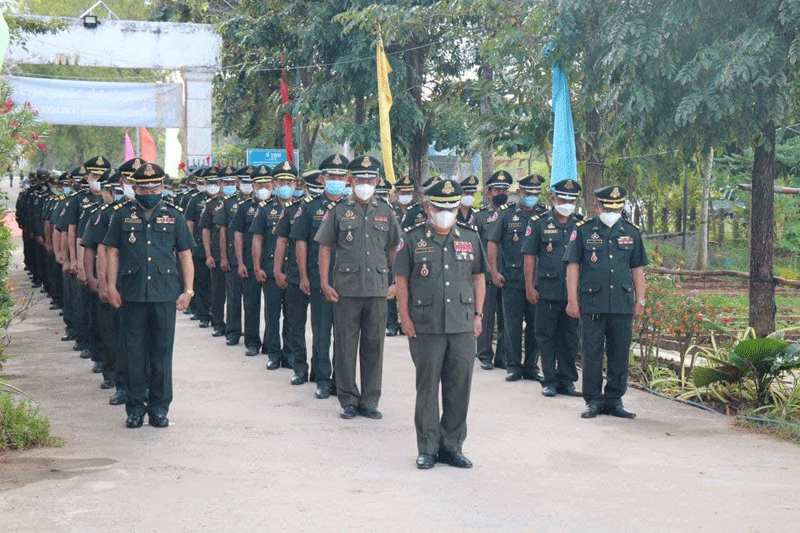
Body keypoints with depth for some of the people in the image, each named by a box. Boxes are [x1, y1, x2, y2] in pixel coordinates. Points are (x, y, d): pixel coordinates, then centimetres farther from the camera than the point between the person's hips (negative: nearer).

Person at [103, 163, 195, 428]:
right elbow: (113, 252, 8)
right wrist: (111, 286, -1)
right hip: (131, 294, 0)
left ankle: (159, 407, 14)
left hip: (165, 295, 0)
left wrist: (188, 290, 3)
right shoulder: (122, 215, 6)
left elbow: (185, 255, 9)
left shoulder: (174, 216, 8)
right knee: (134, 353, 4)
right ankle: (135, 407, 13)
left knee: (162, 352, 4)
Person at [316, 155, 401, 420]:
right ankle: (349, 400, 12)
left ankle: (370, 401, 14)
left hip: (378, 289, 2)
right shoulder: (339, 210, 3)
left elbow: (394, 249, 18)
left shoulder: (385, 211, 10)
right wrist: (324, 282, -4)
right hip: (346, 289, -2)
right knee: (345, 346, 1)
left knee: (374, 345, 6)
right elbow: (325, 247, 4)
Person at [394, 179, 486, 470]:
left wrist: (478, 314, 8)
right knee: (427, 386, 2)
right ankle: (428, 448, 10)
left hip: (463, 326, 3)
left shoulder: (470, 237, 9)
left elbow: (478, 277, 15)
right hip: (425, 326, -3)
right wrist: (404, 316, -3)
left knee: (459, 386, 6)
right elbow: (401, 279, 3)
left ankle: (452, 446, 17)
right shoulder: (413, 238, 1)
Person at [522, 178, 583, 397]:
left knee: (570, 336, 6)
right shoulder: (539, 223, 2)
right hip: (547, 290, -2)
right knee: (546, 335, 3)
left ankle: (566, 380, 16)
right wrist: (530, 286, -3)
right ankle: (549, 380, 11)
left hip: (573, 291, 2)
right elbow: (530, 256, 2)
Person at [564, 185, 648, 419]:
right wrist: (572, 300, -3)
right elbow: (573, 266, 2)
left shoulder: (631, 232, 11)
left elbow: (637, 269, 15)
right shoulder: (583, 231, 3)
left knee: (620, 354, 6)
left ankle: (614, 399, 16)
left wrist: (640, 301, 10)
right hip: (592, 303, -2)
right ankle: (593, 400, 9)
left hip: (623, 303, 3)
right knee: (592, 353, 0)